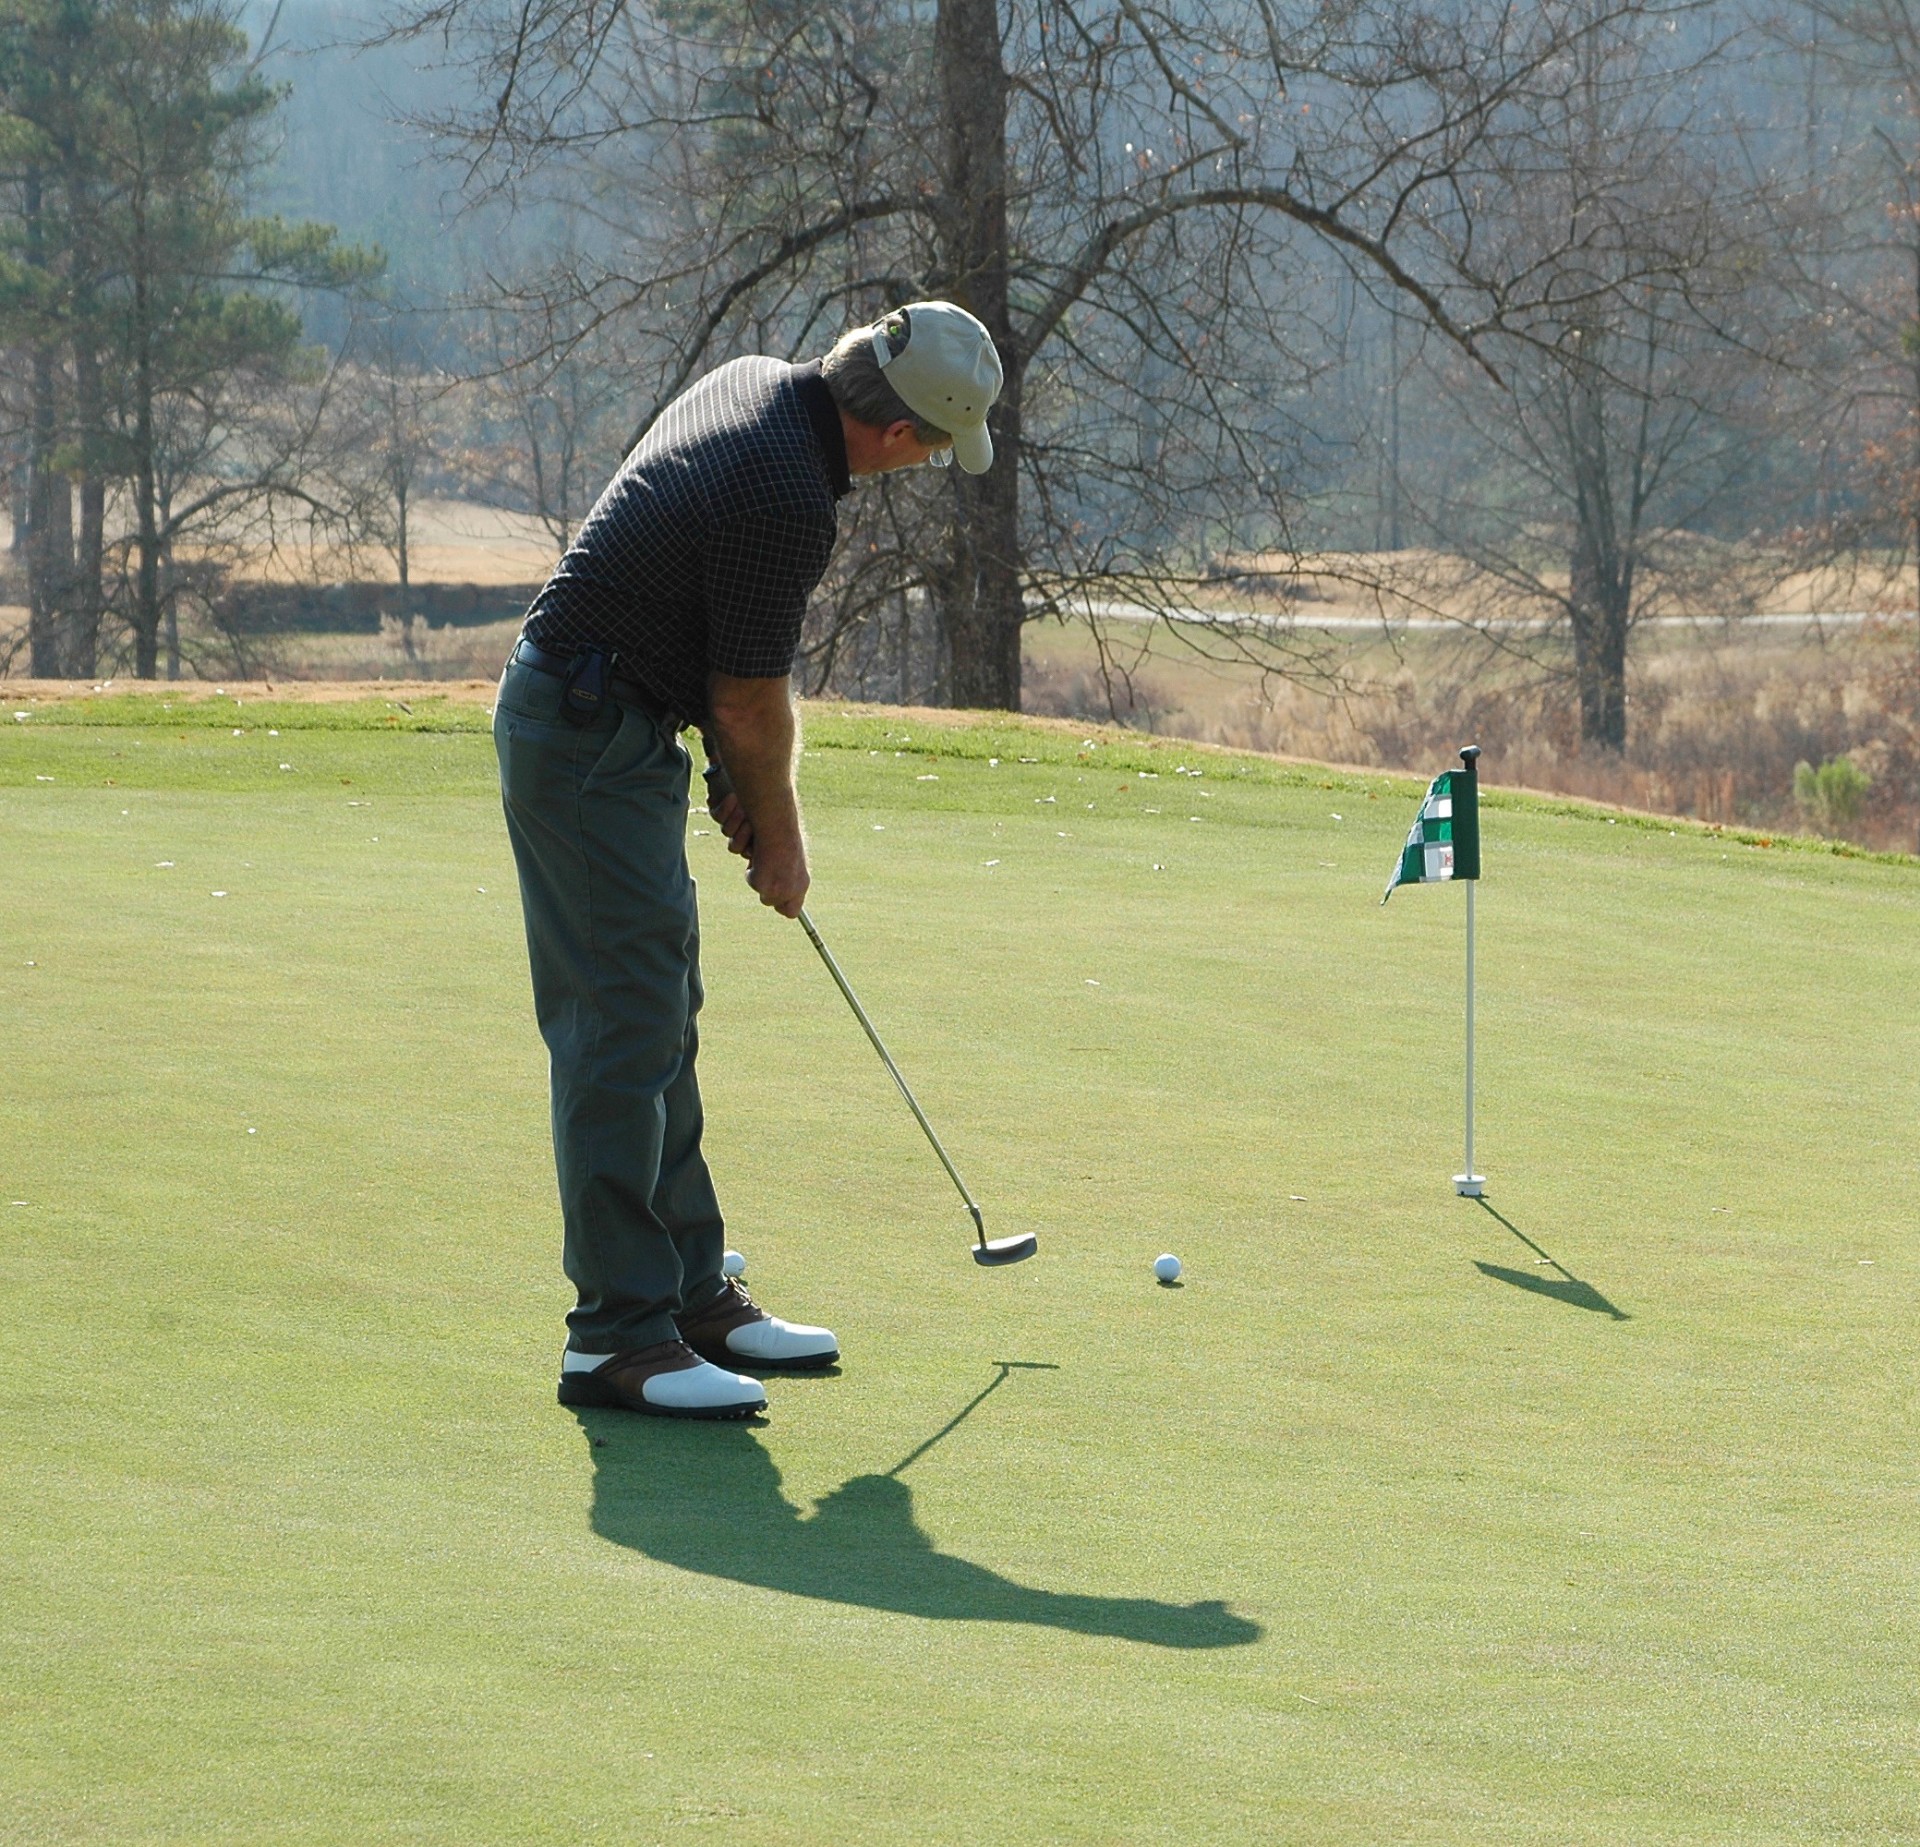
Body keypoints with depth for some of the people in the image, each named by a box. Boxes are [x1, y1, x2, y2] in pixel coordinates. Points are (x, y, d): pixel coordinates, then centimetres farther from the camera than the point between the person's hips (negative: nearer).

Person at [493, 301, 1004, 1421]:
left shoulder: (755, 386, 5)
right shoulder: (787, 503, -25)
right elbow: (751, 704, -13)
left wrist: (738, 780, 14)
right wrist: (782, 839, 4)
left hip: (614, 726, 11)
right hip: (592, 740, -11)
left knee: (664, 1024, 14)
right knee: (625, 1033, -9)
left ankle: (694, 1293, 21)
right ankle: (618, 1336, -8)